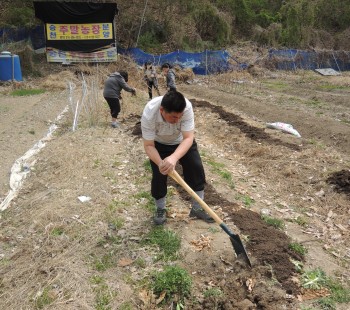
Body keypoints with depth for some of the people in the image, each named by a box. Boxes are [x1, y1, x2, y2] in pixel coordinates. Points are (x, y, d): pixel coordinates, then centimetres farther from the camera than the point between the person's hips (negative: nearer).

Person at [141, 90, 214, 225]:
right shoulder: (149, 114, -39)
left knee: (197, 168, -5)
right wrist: (160, 163, -50)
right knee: (159, 175, -9)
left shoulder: (186, 107, -38)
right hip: (159, 144, -1)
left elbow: (188, 138, -39)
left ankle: (197, 208, 13)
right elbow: (149, 146, -31)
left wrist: (174, 158, -56)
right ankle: (160, 209, 18)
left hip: (182, 141, 1)